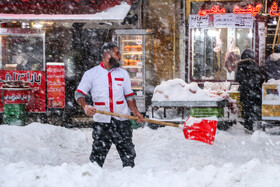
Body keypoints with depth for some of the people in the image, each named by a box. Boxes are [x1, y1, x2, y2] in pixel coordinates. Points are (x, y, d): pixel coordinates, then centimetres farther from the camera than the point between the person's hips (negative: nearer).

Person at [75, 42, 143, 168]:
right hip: (101, 121, -3)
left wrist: (135, 111, 0)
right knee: (98, 155, -3)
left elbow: (129, 95, 16)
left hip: (122, 120, 3)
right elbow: (79, 93, 1)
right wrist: (85, 106, -19)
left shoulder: (123, 73, 13)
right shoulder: (91, 73, 4)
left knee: (128, 153, 4)